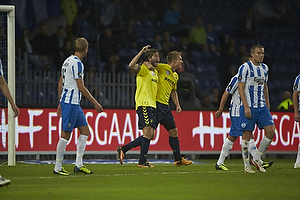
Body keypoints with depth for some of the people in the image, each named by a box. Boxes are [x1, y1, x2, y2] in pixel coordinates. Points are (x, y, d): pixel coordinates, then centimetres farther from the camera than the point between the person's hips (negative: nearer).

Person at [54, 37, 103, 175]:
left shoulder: (68, 61, 15)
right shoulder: (77, 63, -14)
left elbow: (60, 83, 19)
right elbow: (81, 87, -16)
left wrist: (61, 103, 25)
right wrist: (95, 103, -10)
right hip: (71, 102, -10)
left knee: (85, 131, 11)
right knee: (66, 134, -6)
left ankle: (79, 164, 10)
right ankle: (58, 168, -3)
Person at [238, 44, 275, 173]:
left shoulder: (265, 68, 12)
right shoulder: (245, 68, -9)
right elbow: (241, 88, -11)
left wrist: (267, 104, 17)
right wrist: (246, 107, -17)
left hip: (262, 107, 6)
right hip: (248, 107, -6)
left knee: (271, 132, -5)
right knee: (247, 135, -3)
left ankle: (256, 159, 8)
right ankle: (246, 165, 8)